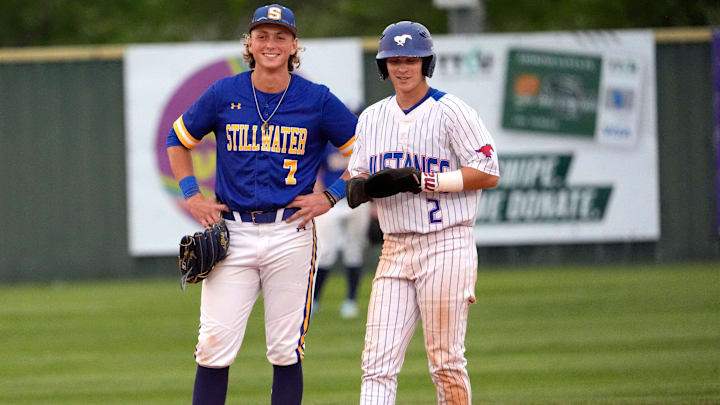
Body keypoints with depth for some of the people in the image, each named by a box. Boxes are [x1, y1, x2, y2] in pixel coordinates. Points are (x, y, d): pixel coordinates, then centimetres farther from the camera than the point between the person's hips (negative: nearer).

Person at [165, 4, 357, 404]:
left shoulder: (318, 100, 1)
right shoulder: (223, 95, 5)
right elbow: (178, 140, 20)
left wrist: (331, 196, -2)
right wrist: (192, 196, 9)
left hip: (290, 234, -1)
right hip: (231, 233, 1)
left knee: (286, 352, 1)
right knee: (214, 345, -6)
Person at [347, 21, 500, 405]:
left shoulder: (451, 112, -5)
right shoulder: (371, 118, 15)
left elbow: (488, 173, -10)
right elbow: (357, 179, 19)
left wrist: (424, 181, -17)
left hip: (446, 247, -6)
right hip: (394, 251, 6)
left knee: (446, 363, -2)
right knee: (378, 362, -4)